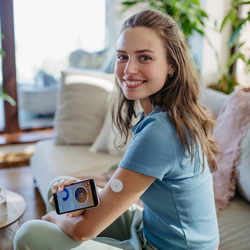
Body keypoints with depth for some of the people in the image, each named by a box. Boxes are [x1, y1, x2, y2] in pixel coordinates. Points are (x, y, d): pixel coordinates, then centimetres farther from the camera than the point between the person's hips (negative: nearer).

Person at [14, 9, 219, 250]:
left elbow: (84, 229, -24)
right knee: (62, 186, 16)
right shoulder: (179, 115, -2)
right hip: (149, 229, 9)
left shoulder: (159, 132, -31)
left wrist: (54, 217, -3)